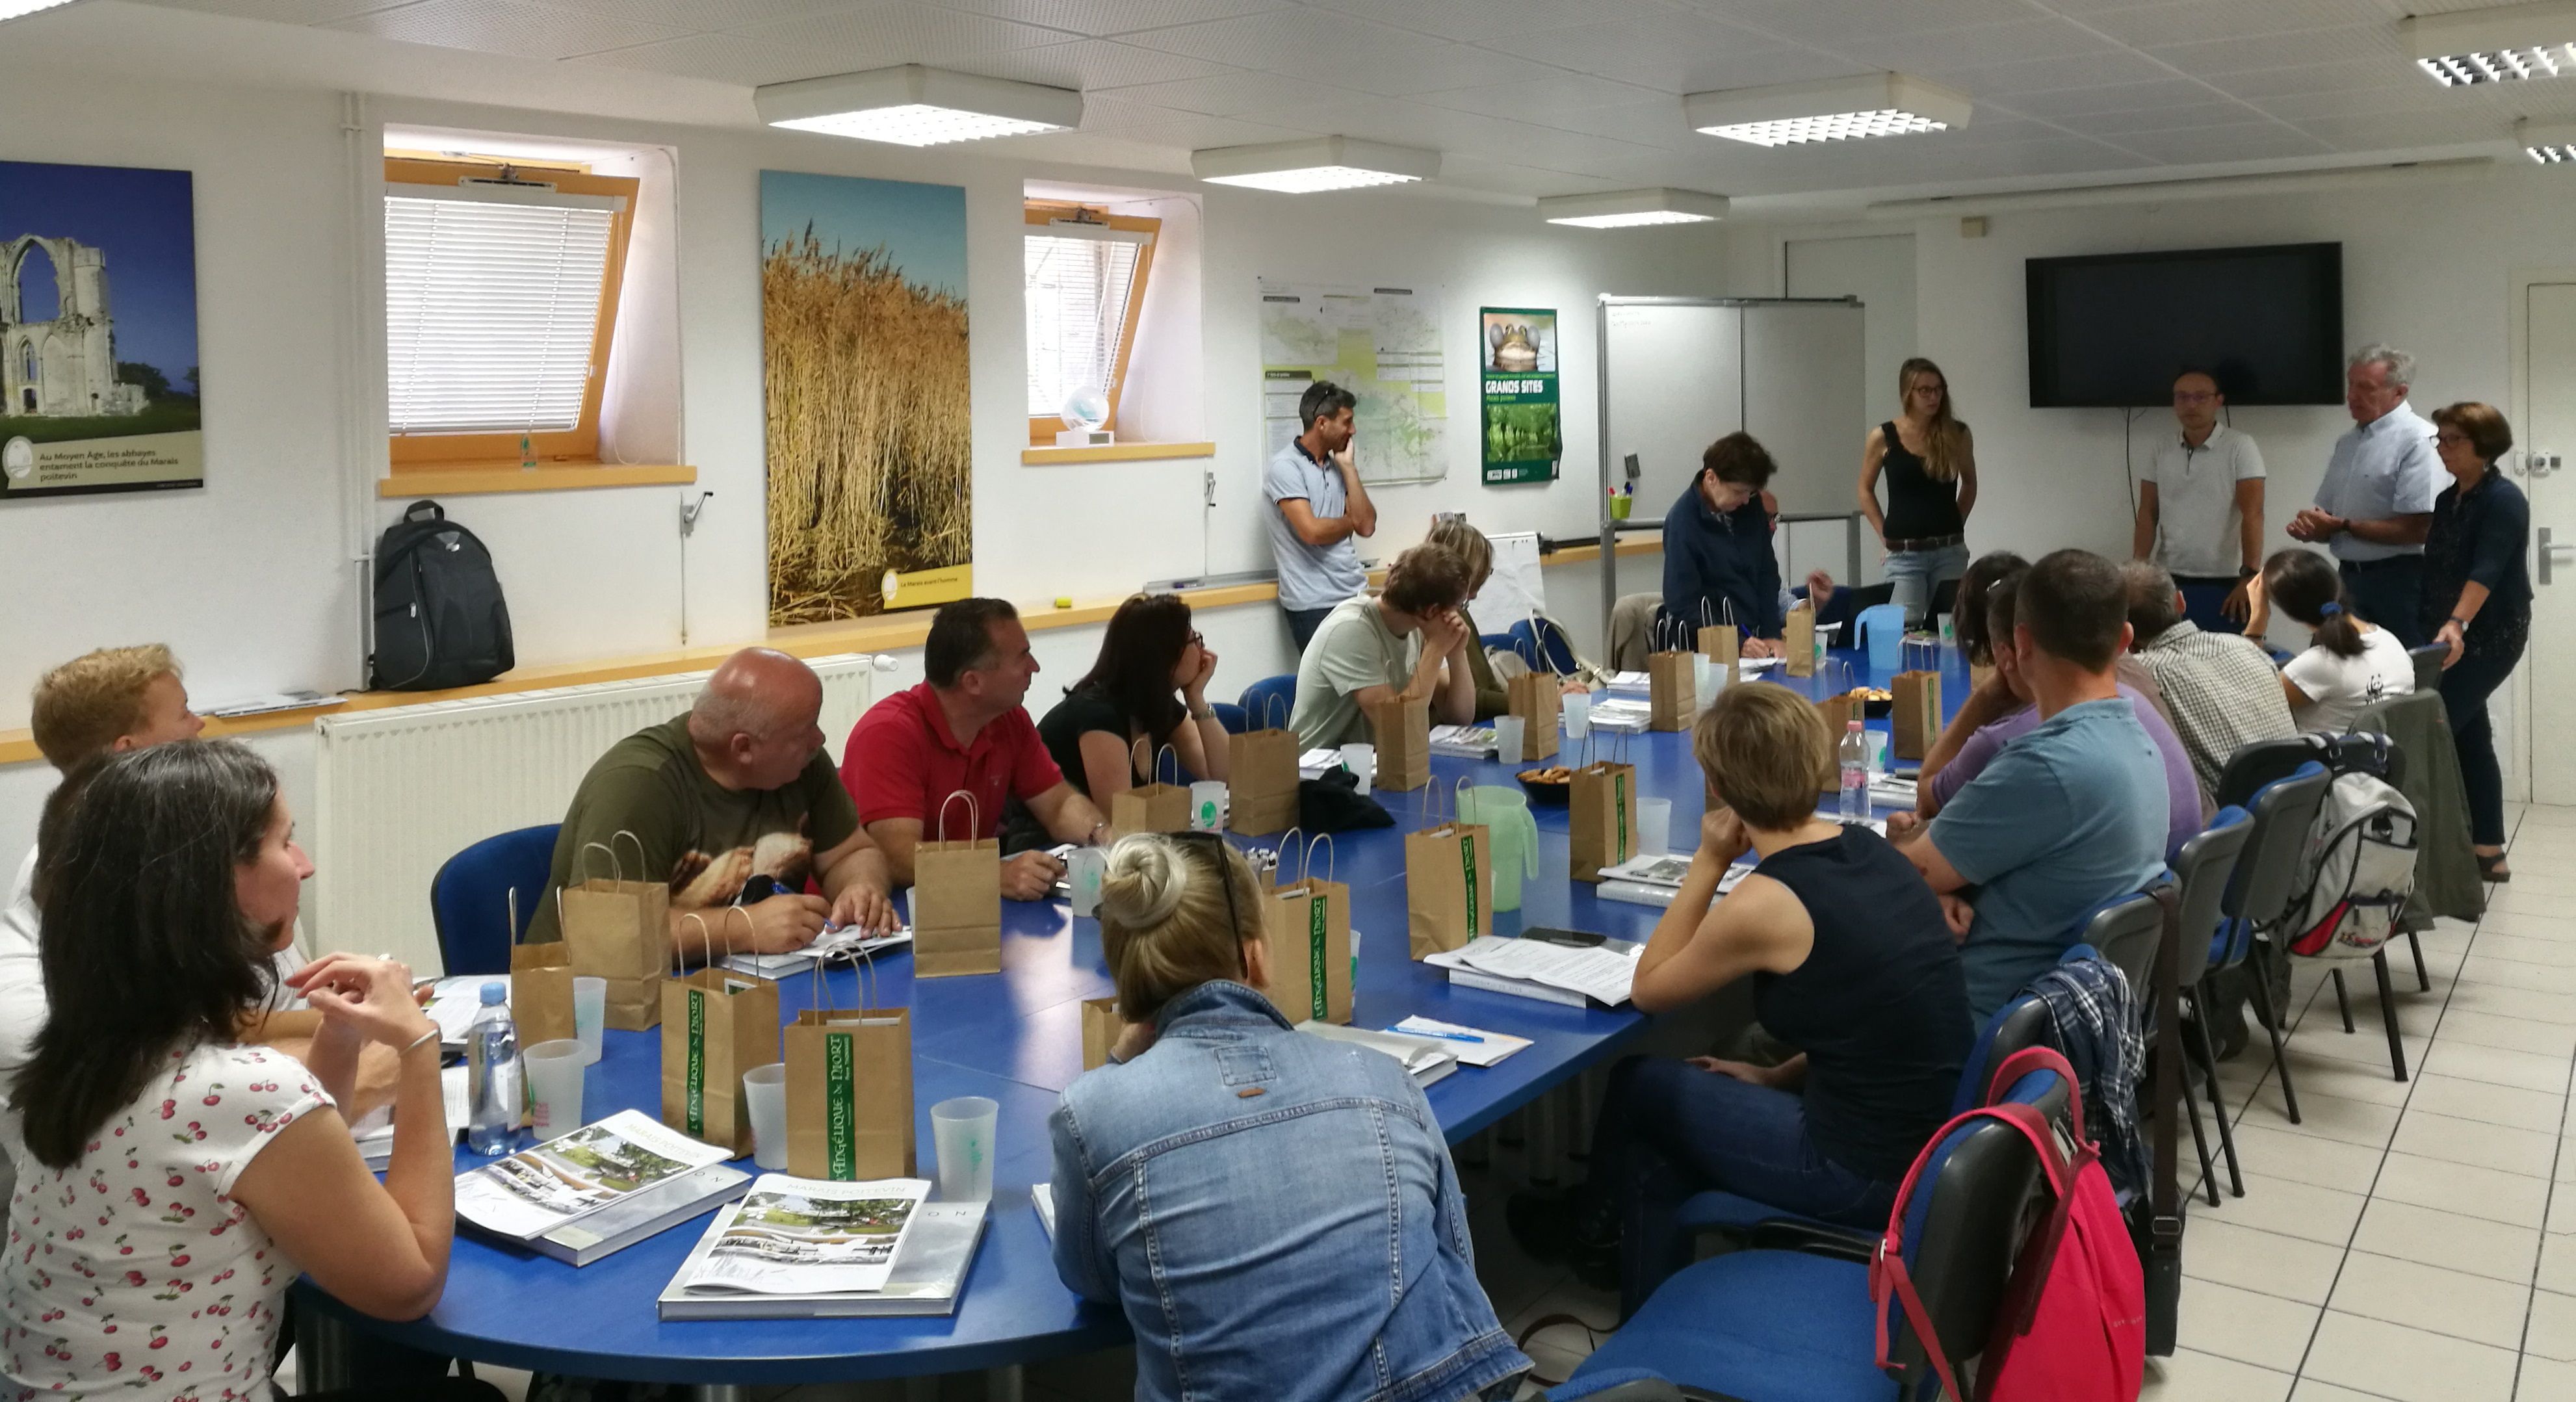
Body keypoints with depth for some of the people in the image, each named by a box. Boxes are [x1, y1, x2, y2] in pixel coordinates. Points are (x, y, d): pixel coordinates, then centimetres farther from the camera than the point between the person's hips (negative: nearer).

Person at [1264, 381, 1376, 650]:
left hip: (1357, 593, 7)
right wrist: (1350, 522, 1)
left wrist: (1347, 467, 2)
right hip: (1314, 605, -7)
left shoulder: (1336, 466, 15)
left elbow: (1367, 525, 5)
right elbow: (1312, 531, -19)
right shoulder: (1285, 466, -8)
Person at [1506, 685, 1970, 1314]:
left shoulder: (1764, 903, -22)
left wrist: (1710, 860, -6)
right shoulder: (1869, 848, 2)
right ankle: (1657, 1330, 35)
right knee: (1660, 1123, 19)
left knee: (1639, 1087, 13)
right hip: (1936, 1141, 7)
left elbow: (1648, 988, -4)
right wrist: (1779, 1078, 15)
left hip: (1868, 1177, -7)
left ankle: (1591, 1226, 42)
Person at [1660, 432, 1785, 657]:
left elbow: (1767, 574, 11)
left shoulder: (1751, 506, 4)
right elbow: (1683, 604, -12)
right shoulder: (1683, 522, -12)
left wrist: (1772, 635, 0)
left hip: (1754, 636, 4)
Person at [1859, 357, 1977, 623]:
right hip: (1904, 553, -2)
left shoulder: (1957, 434, 2)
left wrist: (1955, 523, 11)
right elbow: (1866, 491, 9)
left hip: (1950, 551, 2)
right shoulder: (1883, 438, -2)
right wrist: (1886, 535, 3)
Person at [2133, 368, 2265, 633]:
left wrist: (2250, 577, -20)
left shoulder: (2240, 447, -4)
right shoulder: (2162, 450, 8)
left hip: (2224, 584, -3)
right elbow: (2148, 514, 8)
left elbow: (2252, 515, -11)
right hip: (2169, 582, 3)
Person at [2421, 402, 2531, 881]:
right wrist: (2437, 625, 18)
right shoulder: (2447, 499, 11)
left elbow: (2486, 570, -27)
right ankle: (2488, 852, 16)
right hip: (2450, 634, 8)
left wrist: (2458, 624, -41)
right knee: (2468, 737, 9)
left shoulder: (2504, 499, -14)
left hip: (2490, 635, -8)